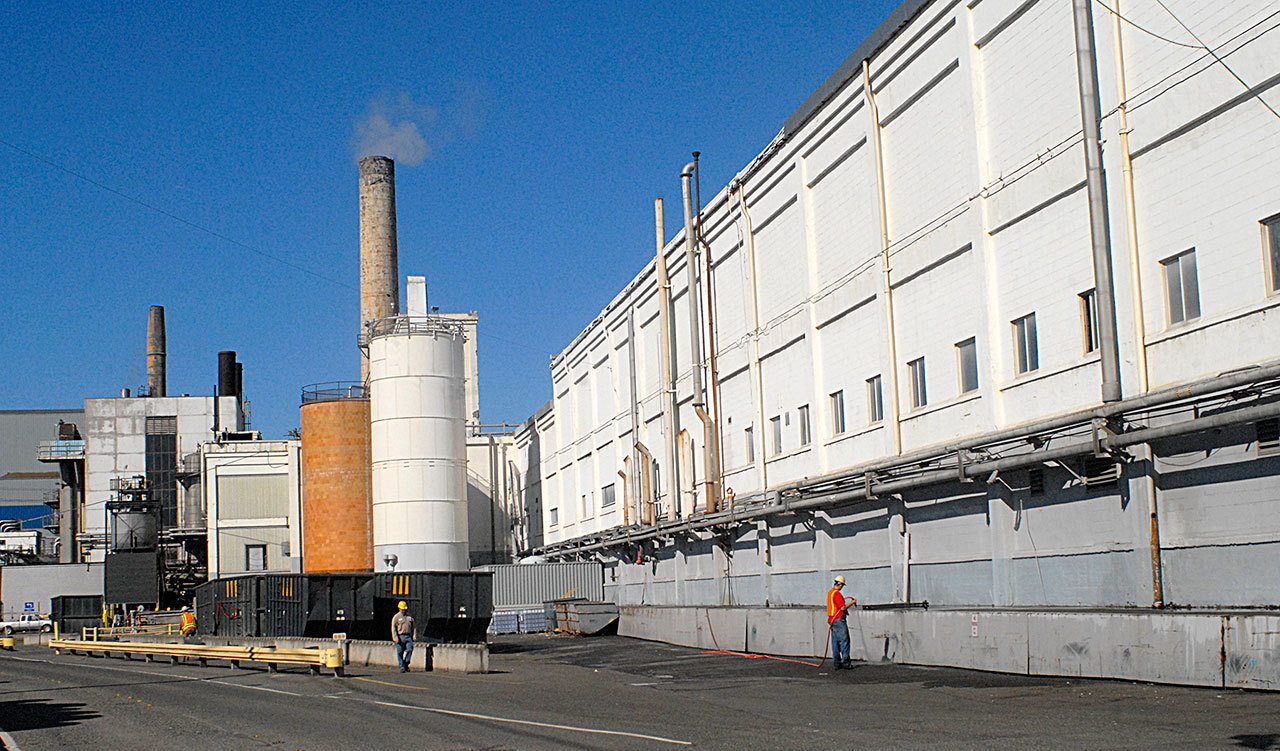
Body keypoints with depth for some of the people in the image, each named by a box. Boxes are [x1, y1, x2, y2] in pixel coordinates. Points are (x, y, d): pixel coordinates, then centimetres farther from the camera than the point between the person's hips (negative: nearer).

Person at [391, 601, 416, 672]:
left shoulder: (409, 617, 18)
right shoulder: (396, 617, 3)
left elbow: (414, 626, 21)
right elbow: (393, 628, -4)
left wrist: (414, 634, 7)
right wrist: (395, 637, -14)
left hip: (408, 636, 3)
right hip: (400, 636, -3)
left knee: (410, 649, -12)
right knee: (400, 652, -1)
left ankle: (406, 664, 2)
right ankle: (402, 666, 5)